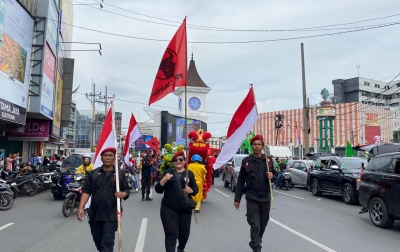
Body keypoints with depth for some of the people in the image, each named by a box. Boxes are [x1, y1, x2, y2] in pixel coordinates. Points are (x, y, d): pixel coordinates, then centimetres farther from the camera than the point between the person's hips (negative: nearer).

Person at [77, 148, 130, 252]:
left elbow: (127, 190, 5)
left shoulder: (120, 174, 2)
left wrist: (123, 194, -18)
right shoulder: (93, 173, 4)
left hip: (111, 215, -2)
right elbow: (86, 191, 0)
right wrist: (81, 208, -10)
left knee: (107, 244, -3)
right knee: (97, 241, 18)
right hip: (95, 214, 3)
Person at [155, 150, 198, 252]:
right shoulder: (168, 172, 2)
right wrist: (163, 180, -20)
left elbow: (196, 189, 6)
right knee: (171, 234, -7)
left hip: (185, 209, 2)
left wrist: (191, 191, -17)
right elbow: (158, 190, -2)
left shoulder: (189, 173, 5)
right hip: (168, 209, -2)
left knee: (185, 232, 15)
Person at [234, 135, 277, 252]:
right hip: (252, 198, -2)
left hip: (265, 197, 3)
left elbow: (275, 175, 12)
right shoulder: (246, 161, 0)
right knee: (255, 225, -10)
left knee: (263, 224, 14)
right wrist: (237, 199, 1)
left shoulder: (268, 160, 3)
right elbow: (240, 182, 3)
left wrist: (272, 175, -13)